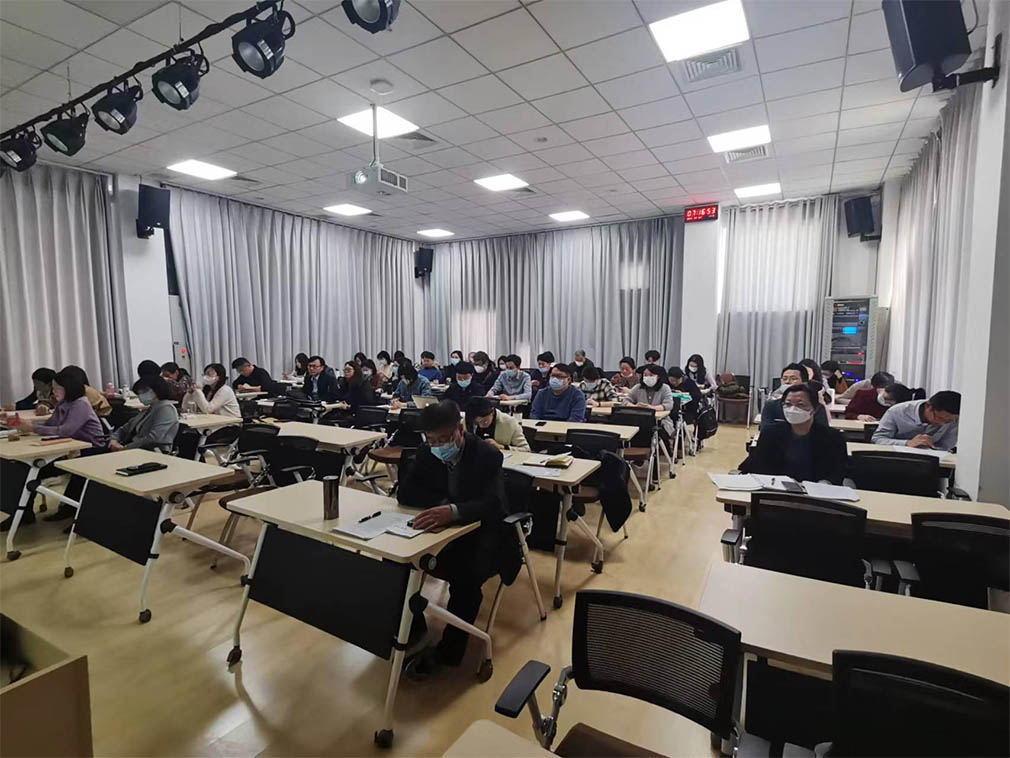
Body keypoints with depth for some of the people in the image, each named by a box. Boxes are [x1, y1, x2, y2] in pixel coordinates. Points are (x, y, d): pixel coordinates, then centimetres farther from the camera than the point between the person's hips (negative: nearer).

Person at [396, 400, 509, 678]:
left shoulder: (487, 455, -19)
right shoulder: (426, 452, -4)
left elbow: (494, 504, -31)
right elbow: (405, 492, -10)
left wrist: (453, 510, -50)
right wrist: (442, 504, -27)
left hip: (483, 533, -4)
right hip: (443, 529, 5)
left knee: (466, 575, -32)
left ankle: (448, 651, -9)